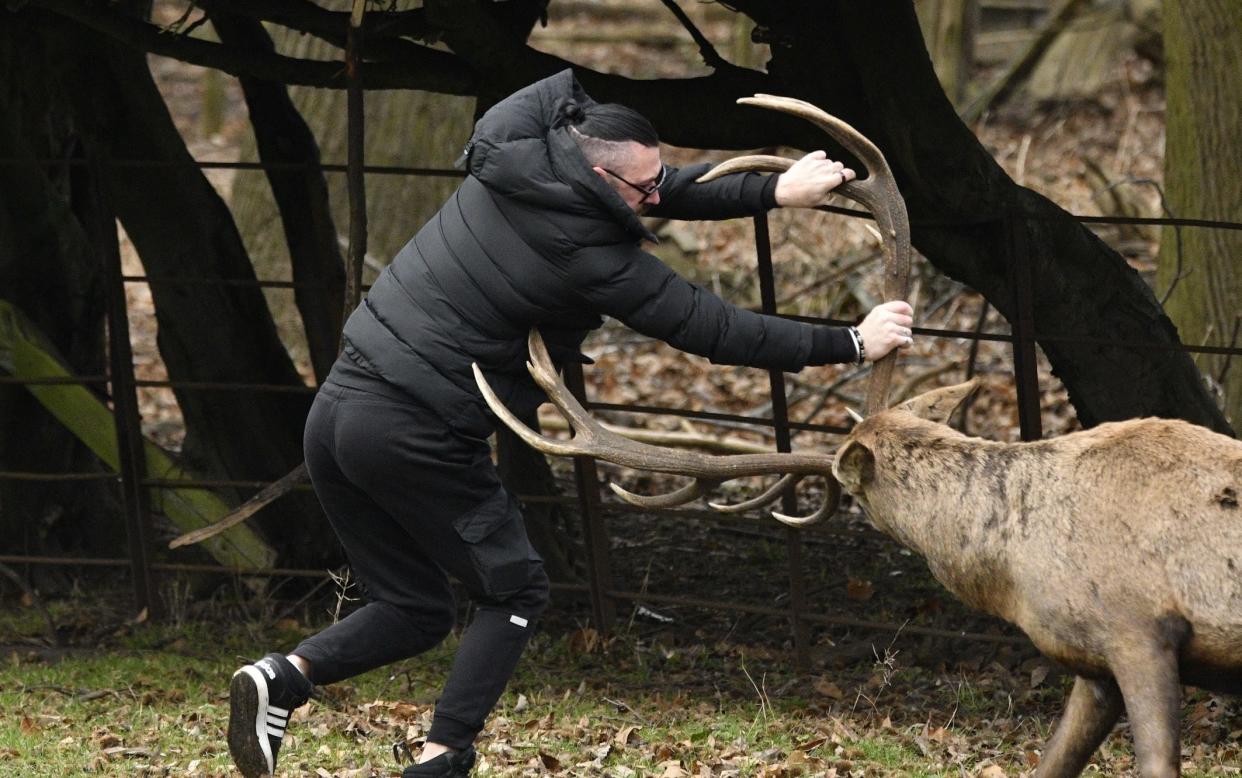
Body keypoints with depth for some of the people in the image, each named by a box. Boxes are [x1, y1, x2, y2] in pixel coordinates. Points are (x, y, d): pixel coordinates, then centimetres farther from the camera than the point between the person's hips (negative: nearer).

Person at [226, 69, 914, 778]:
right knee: (515, 592, 10)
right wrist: (852, 344, 2)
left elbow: (669, 189, 20)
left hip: (337, 408, 8)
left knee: (414, 610, 16)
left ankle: (285, 677, -6)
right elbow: (713, 329, -6)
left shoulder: (511, 163, 7)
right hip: (419, 438, -8)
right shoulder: (593, 259, -13)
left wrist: (773, 192, 17)